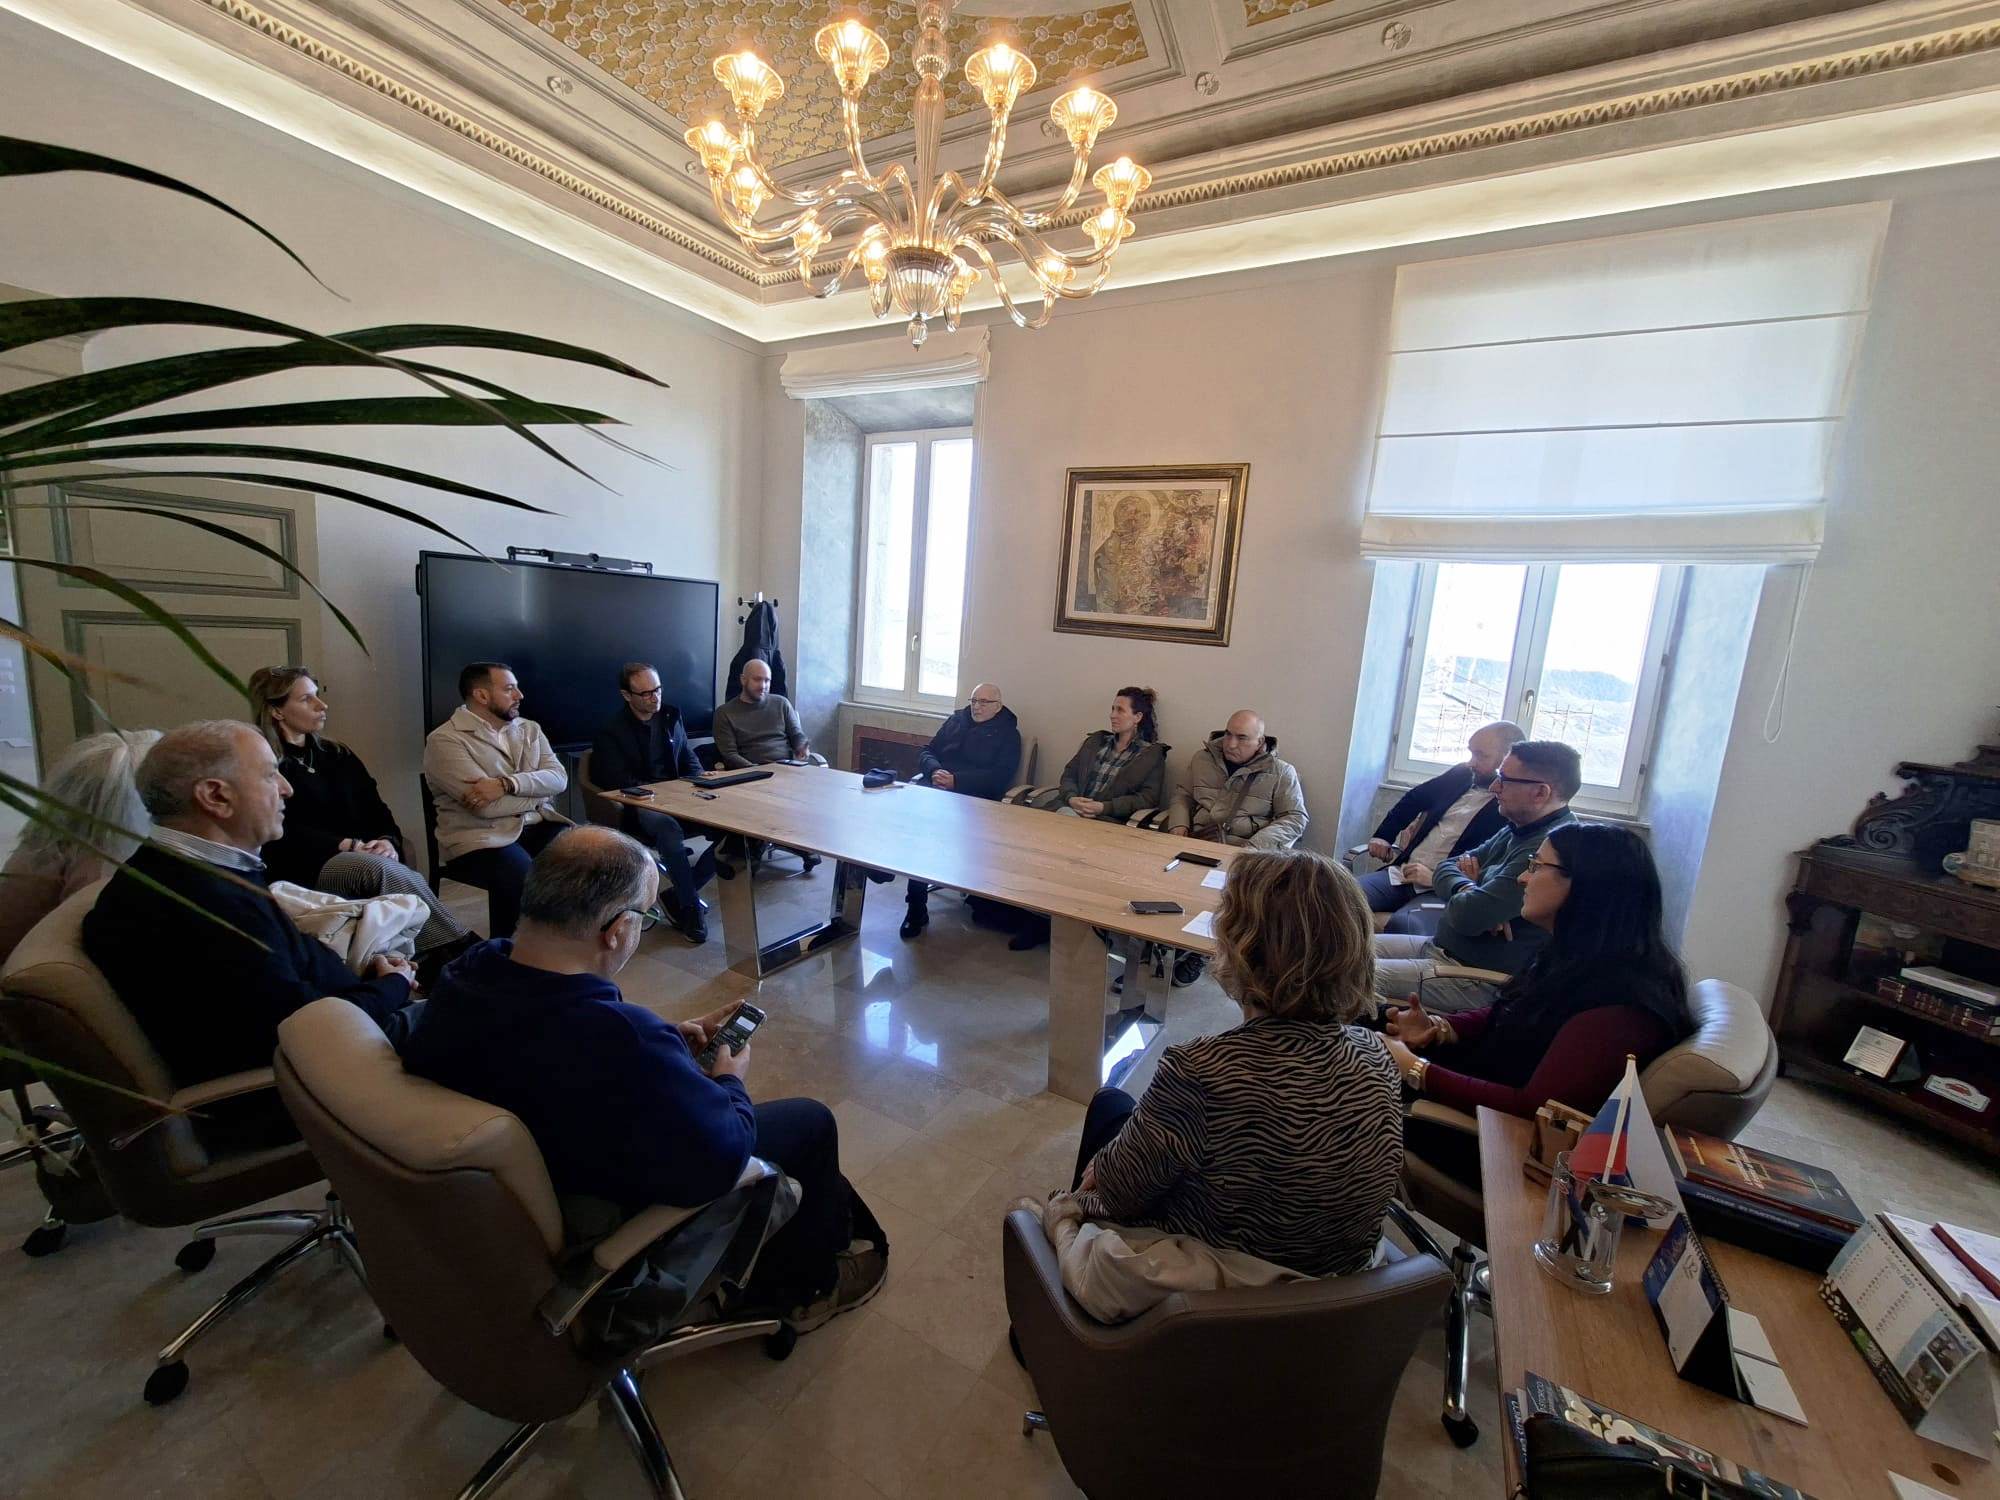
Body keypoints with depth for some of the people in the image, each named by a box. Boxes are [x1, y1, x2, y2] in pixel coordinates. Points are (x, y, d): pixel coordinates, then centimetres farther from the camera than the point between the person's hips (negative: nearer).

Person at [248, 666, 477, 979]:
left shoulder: (338, 754, 21)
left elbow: (377, 811, 14)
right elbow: (282, 836, -7)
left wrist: (389, 842, -8)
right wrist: (350, 846, -17)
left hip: (365, 861, 5)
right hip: (305, 868, -5)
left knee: (407, 880, -31)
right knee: (383, 870, -36)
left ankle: (439, 964, -45)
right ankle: (464, 955, -40)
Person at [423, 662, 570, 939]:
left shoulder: (529, 729, 15)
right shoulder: (445, 740, -3)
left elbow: (558, 778, -1)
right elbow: (486, 807, -15)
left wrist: (507, 784, -16)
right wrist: (537, 791, -1)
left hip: (537, 826, 5)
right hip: (481, 836, -5)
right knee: (524, 879, -34)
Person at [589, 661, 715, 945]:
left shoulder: (670, 717, 14)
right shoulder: (612, 731, 0)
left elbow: (690, 762, 20)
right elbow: (621, 783, -10)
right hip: (639, 808, -5)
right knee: (668, 827, -41)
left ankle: (680, 896, -10)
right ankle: (690, 906, -23)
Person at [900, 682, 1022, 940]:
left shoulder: (1007, 734, 7)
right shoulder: (956, 720, 22)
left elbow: (999, 776, -6)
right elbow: (927, 751, 18)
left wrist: (956, 781, -16)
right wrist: (935, 771, -6)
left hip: (968, 796, -5)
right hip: (930, 783, 5)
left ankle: (917, 906, -22)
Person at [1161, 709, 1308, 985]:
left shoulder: (1280, 772, 5)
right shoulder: (1203, 759, 16)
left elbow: (1295, 818, 1)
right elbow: (1183, 796, 24)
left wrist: (1256, 845, -14)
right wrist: (1179, 825, 3)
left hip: (1245, 851, -3)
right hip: (1199, 844, 3)